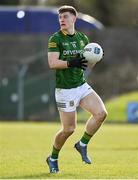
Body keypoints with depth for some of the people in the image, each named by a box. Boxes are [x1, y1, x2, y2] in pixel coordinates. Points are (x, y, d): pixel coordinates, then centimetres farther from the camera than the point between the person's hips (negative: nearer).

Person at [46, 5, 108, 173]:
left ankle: (82, 145, 8)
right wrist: (72, 63, -31)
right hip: (65, 89, -5)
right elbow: (52, 63, -19)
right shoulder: (55, 39, -8)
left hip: (82, 86, 5)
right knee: (68, 129, -2)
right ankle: (53, 159, 22)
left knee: (101, 113, -13)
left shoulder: (82, 38, 9)